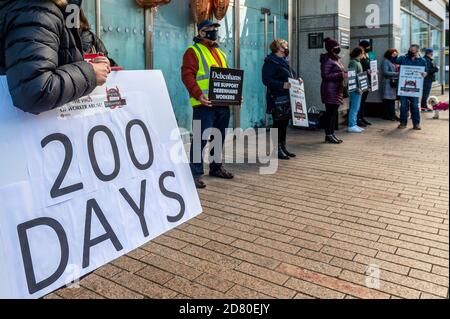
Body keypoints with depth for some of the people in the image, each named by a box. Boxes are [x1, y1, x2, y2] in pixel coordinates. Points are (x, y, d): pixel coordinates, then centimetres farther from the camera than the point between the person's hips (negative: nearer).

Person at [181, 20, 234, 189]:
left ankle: (216, 167, 29)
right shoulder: (193, 51, 0)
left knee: (219, 137, 15)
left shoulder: (220, 53, 23)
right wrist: (198, 94, -25)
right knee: (201, 138, -9)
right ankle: (196, 173, -3)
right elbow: (187, 75, -12)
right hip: (204, 104, -8)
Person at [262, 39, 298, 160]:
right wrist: (282, 85, -28)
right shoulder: (270, 62, -10)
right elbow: (266, 80, -20)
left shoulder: (284, 61, 19)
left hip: (287, 98, 9)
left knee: (285, 122, 13)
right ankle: (277, 149, 3)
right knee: (278, 122, -4)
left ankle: (283, 147, 22)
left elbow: (291, 76, 30)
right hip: (277, 99, -9)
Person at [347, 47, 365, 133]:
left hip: (359, 88, 10)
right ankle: (351, 126, -1)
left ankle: (354, 125, 19)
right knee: (354, 107, -6)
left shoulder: (358, 62, 16)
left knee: (357, 108, 13)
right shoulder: (353, 62, -13)